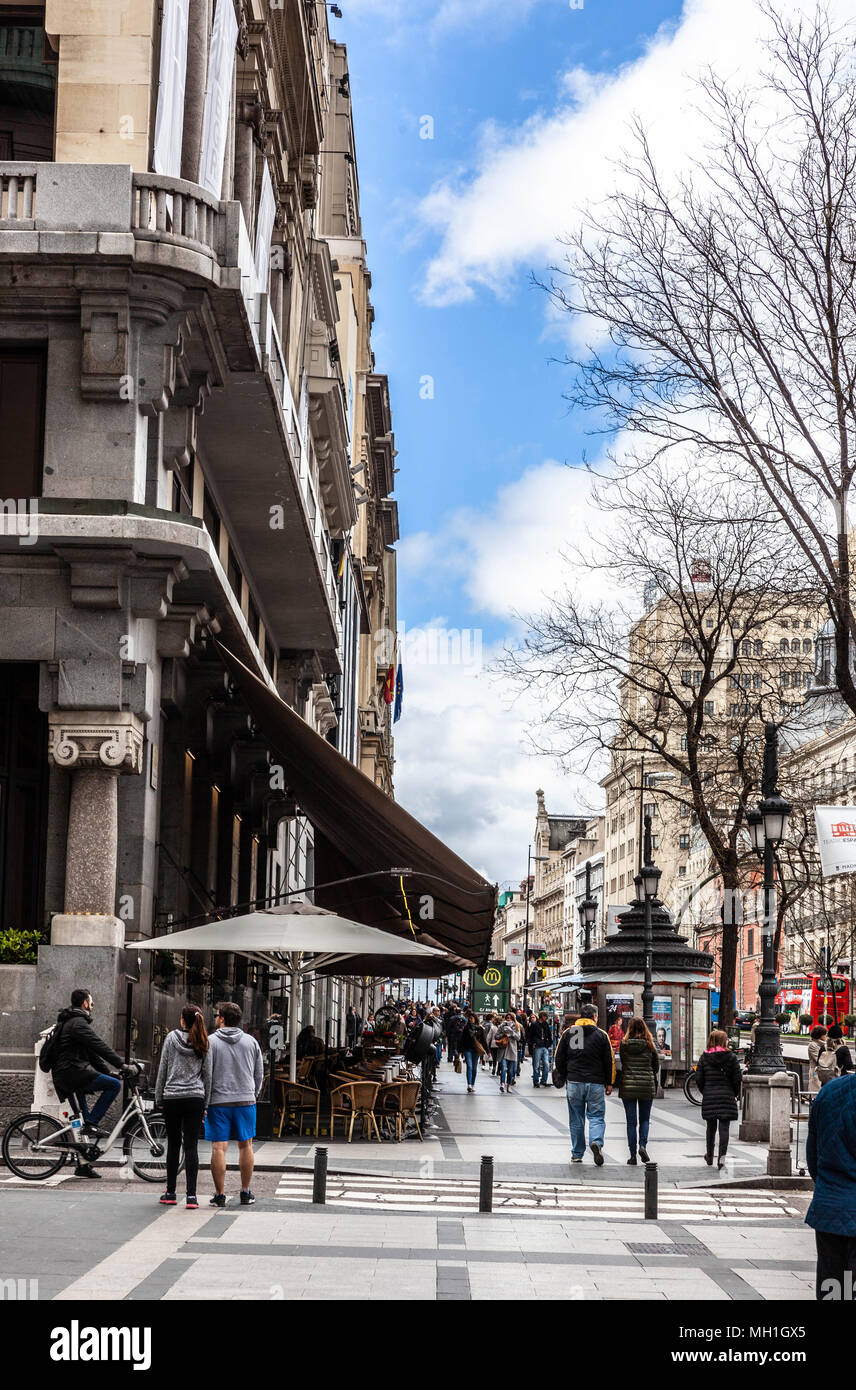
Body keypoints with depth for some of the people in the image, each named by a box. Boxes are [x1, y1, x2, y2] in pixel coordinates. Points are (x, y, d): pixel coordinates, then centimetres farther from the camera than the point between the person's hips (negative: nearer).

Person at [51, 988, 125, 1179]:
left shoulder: (69, 1022, 24)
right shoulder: (78, 1023, -10)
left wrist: (106, 1070, 22)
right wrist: (121, 1065, -17)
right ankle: (91, 1123, -14)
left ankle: (81, 1164, 16)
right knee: (115, 1085, -15)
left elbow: (90, 1051, 25)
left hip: (64, 1077, 10)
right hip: (73, 1072, -10)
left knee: (81, 1121, 13)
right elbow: (99, 1046, -18)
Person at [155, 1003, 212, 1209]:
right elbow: (207, 1075, 6)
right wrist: (205, 1104, 13)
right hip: (195, 1098, 1)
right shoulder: (203, 1044, 4)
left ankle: (170, 1193, 16)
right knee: (191, 1146, -1)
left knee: (173, 1145, 10)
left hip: (171, 1098, 0)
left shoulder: (171, 1038, -1)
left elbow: (163, 1070, 2)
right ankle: (191, 1196, -7)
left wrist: (159, 1099, 9)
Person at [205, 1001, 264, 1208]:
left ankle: (220, 1194, 0)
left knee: (219, 1148, -1)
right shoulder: (251, 1042, 7)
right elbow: (259, 1074, 11)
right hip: (246, 1101, 3)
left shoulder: (211, 1042, -4)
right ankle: (245, 1192, 14)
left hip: (218, 1102, -3)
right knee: (245, 1146, 10)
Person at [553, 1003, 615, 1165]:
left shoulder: (568, 1033, 5)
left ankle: (577, 1154, 14)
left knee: (576, 1120, 10)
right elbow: (609, 1061, 0)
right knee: (597, 1117, 3)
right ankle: (596, 1142, -23)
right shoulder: (601, 1035, -1)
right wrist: (609, 1083, 8)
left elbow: (559, 1059, 7)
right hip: (596, 1084, -2)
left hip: (574, 1083, 2)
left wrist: (565, 1078, 18)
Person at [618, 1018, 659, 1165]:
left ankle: (633, 1155, 2)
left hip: (627, 1086, 0)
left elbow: (621, 1065, 4)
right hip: (647, 1086, 0)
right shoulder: (649, 1046, -4)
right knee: (645, 1119, 15)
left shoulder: (623, 1045, -3)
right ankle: (642, 1145, -7)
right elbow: (656, 1067, 3)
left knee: (631, 1121, 5)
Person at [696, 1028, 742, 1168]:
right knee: (724, 1127, 0)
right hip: (726, 1096, -2)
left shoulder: (704, 1057, 1)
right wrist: (735, 1094, 10)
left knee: (711, 1127, 14)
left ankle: (709, 1156, 26)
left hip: (709, 1097, 2)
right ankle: (722, 1157, -9)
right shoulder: (731, 1057, -5)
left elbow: (699, 1078, 0)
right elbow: (737, 1078, -4)